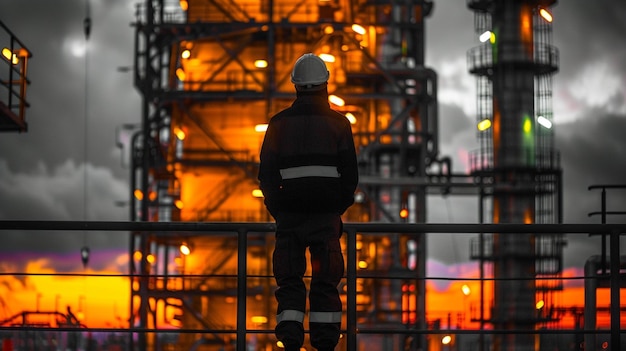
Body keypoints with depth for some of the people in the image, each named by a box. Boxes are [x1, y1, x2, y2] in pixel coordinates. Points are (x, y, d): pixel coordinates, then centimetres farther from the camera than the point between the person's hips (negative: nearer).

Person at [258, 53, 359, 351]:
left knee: (289, 281, 4)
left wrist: (276, 210, 14)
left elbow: (266, 174, 3)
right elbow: (350, 173, 2)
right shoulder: (338, 123, 0)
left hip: (289, 214, 0)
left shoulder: (279, 123, 1)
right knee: (326, 282, 4)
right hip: (327, 214, 0)